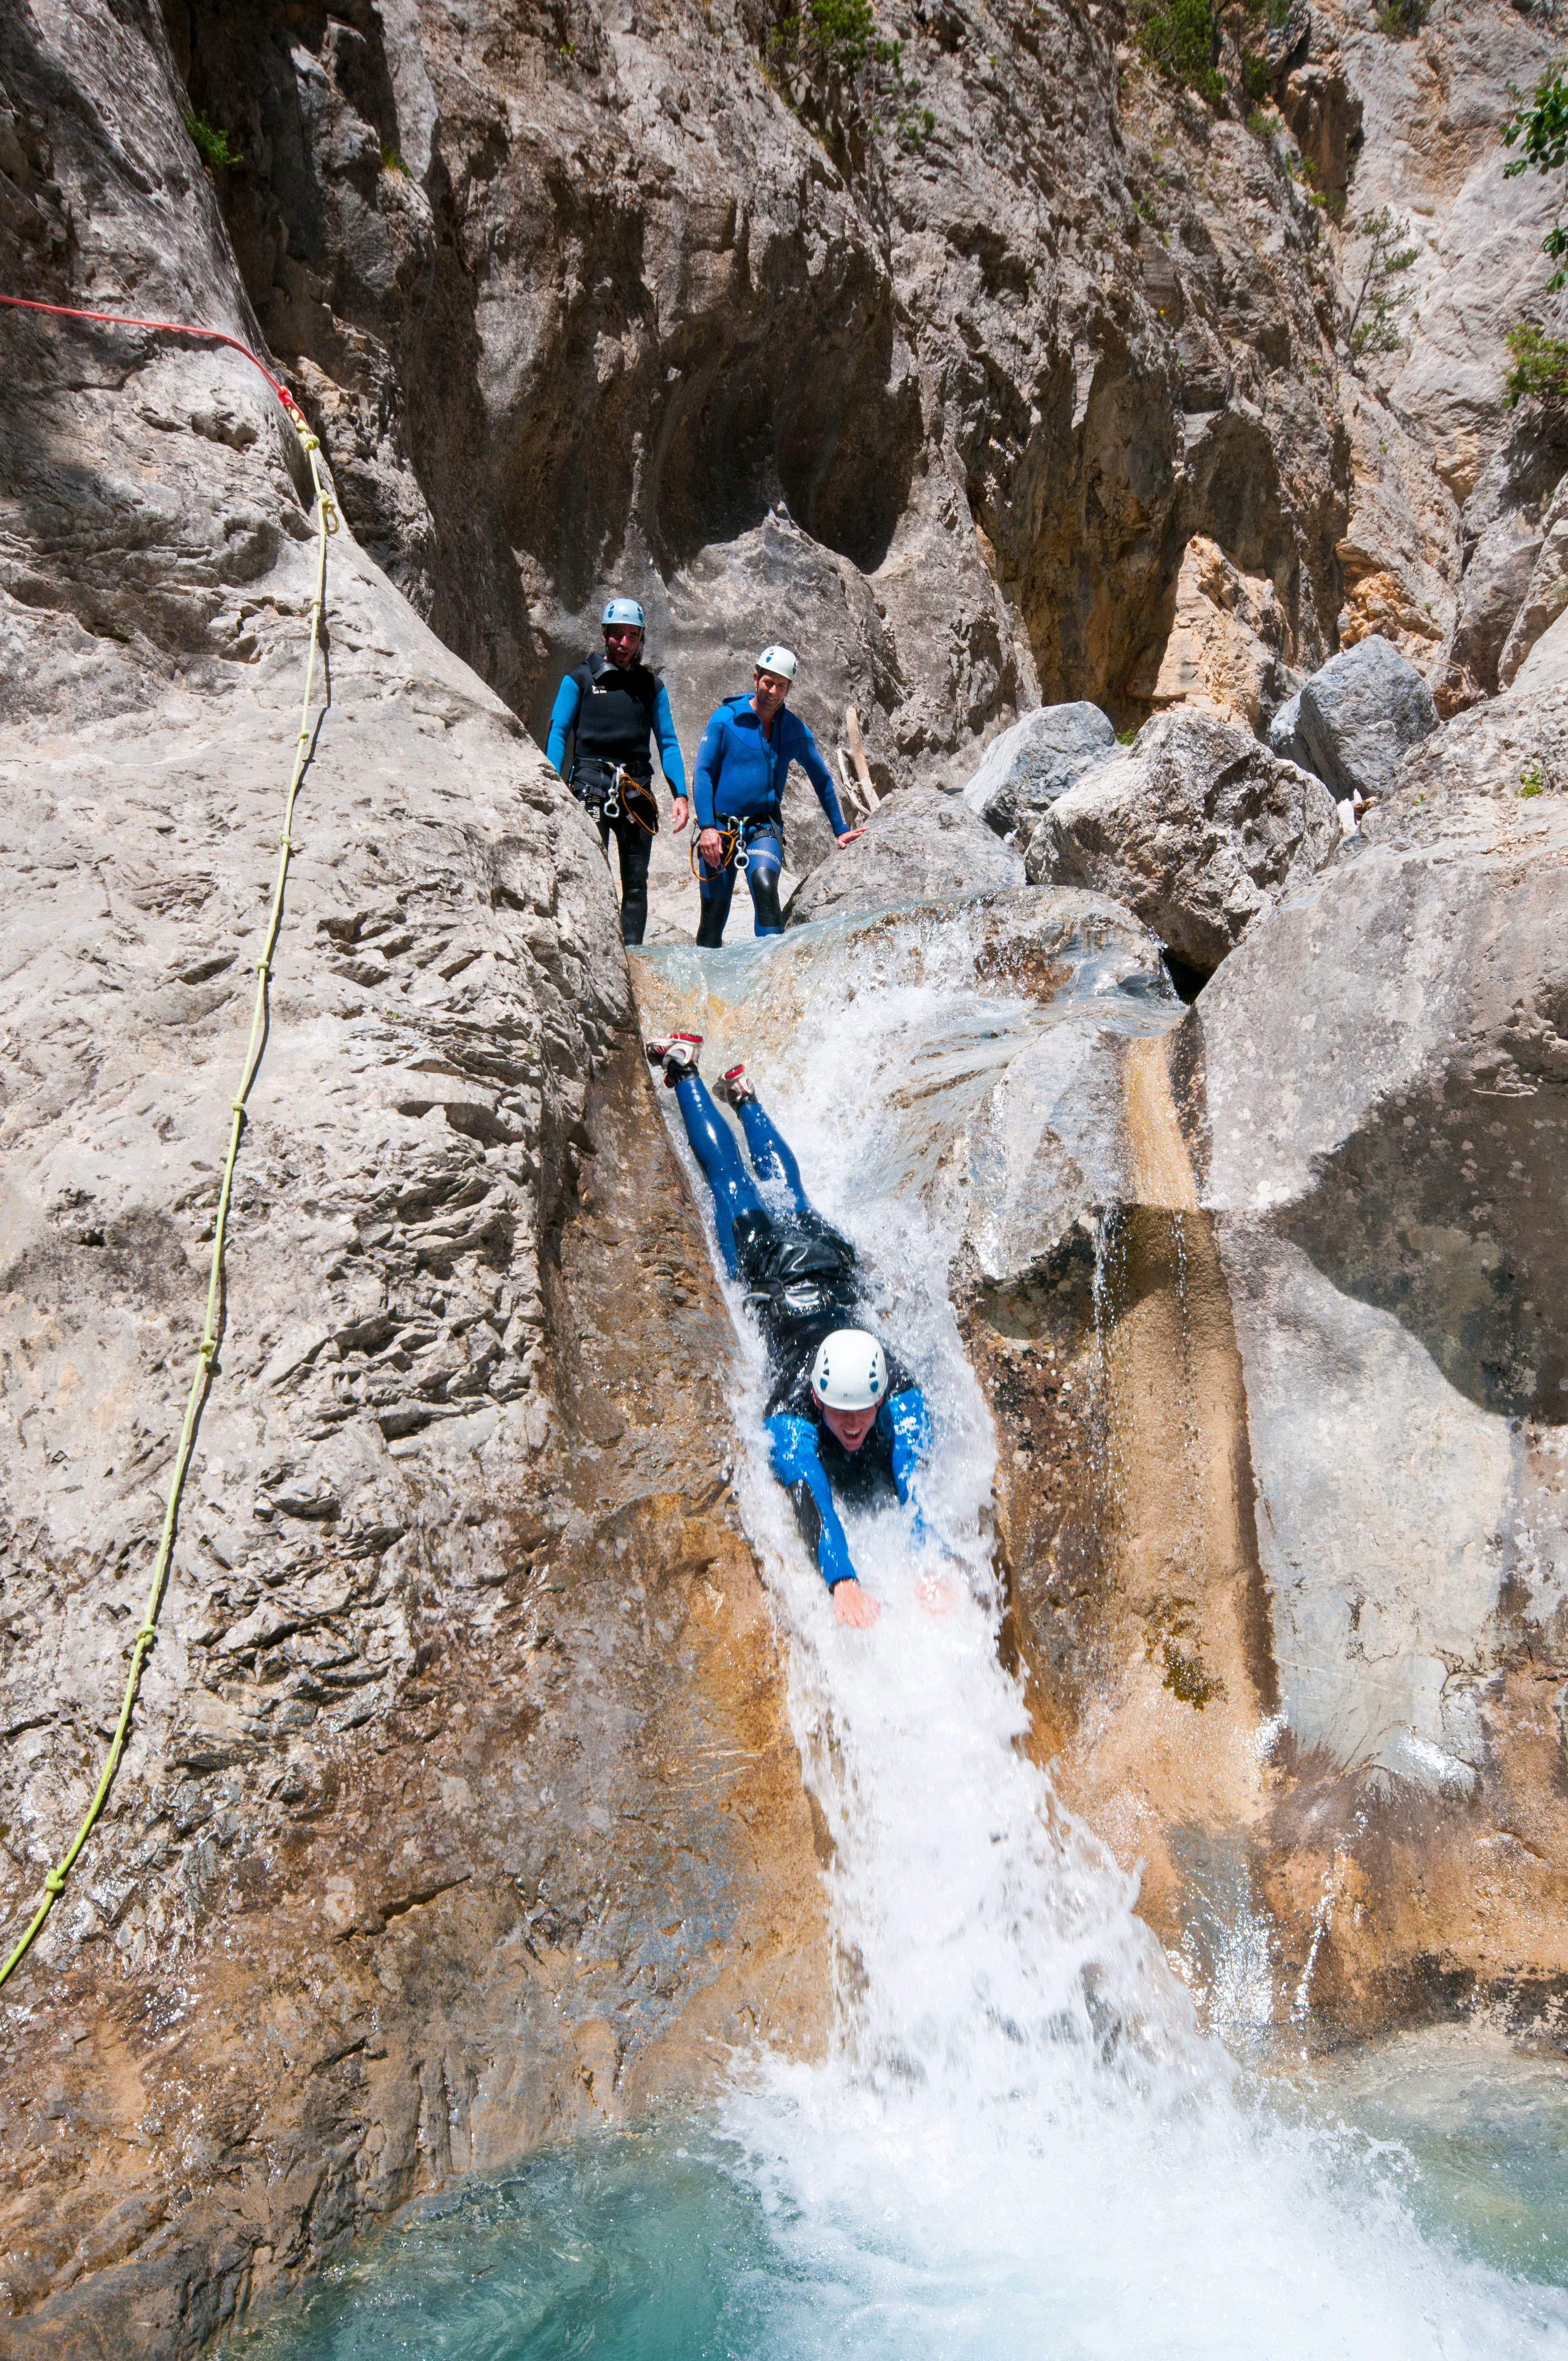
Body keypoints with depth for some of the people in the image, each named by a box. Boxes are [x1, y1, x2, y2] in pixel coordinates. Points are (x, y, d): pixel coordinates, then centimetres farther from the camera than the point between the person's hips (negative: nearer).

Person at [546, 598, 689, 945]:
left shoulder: (652, 686, 16)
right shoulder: (580, 679, 8)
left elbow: (668, 743, 15)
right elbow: (558, 733, 3)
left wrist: (680, 794, 2)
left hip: (637, 790, 3)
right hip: (590, 784, -3)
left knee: (636, 881, 1)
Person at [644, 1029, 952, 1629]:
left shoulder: (902, 1398, -41)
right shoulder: (791, 1418, -44)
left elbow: (917, 1483, -47)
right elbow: (811, 1497, -53)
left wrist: (932, 1567, -61)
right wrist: (842, 1580, -67)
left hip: (831, 1262, 2)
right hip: (766, 1266, -2)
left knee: (789, 1192, 32)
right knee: (731, 1178, 24)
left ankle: (743, 1095, 55)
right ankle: (684, 1070, 44)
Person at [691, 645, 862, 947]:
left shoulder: (795, 731, 4)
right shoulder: (725, 719, -3)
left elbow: (821, 779, 17)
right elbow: (702, 773, -4)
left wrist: (840, 830, 18)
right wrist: (707, 827, -14)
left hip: (764, 828, 1)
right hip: (719, 828, -1)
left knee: (765, 885, -29)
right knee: (714, 914, 0)